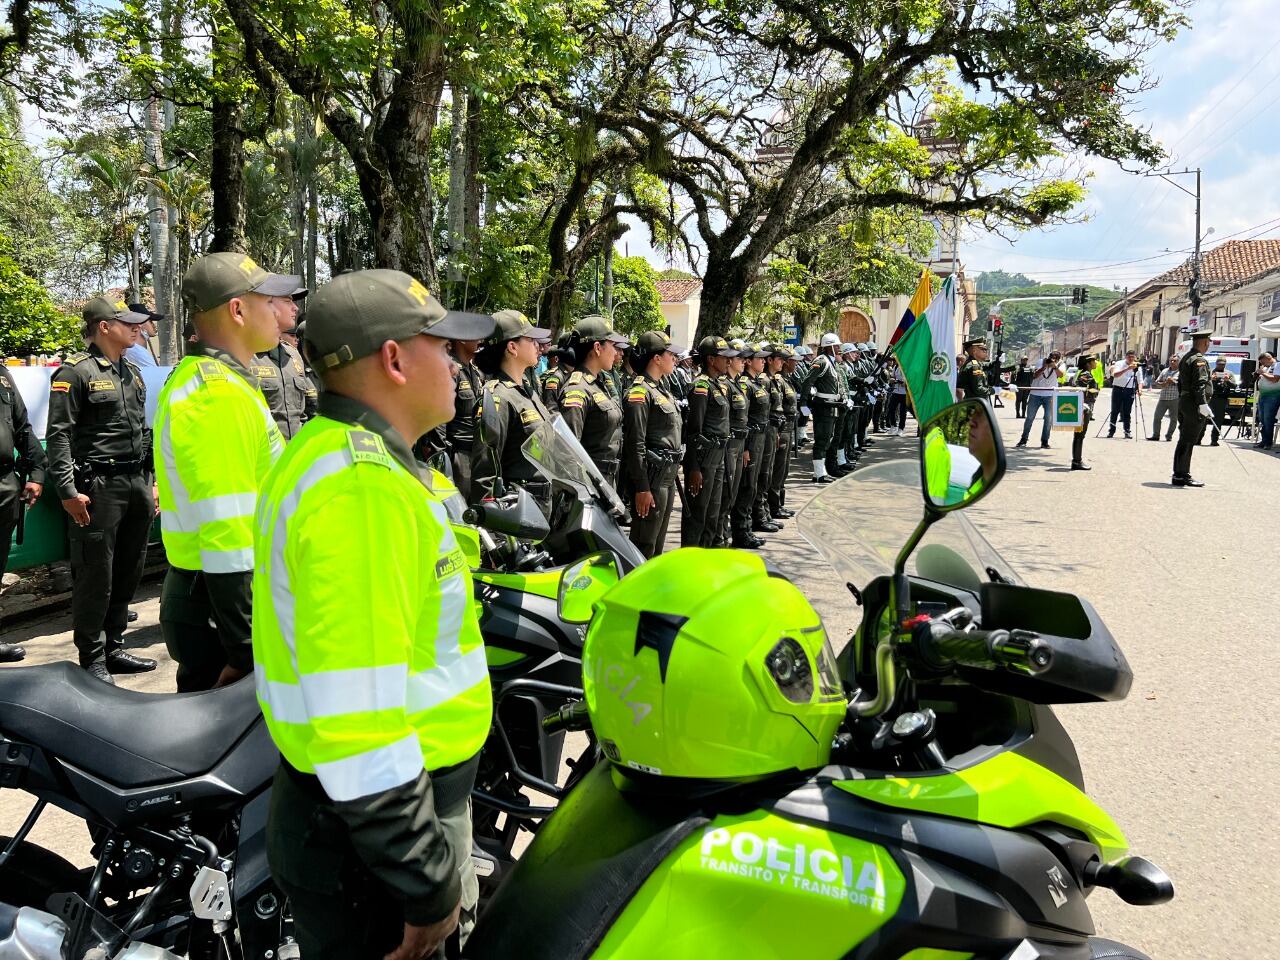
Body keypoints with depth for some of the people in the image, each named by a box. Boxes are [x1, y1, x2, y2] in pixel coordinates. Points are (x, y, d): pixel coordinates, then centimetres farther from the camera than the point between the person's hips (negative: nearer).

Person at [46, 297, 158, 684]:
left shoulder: (133, 373, 17)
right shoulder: (76, 372, -7)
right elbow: (58, 435, -12)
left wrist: (152, 482, 18)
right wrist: (68, 491, -18)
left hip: (136, 486, 8)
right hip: (98, 488, -8)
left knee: (128, 574, 12)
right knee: (95, 578, -3)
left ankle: (113, 648, 24)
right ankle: (91, 660, 7)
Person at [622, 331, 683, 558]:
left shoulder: (661, 389, 16)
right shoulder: (640, 391, -14)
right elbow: (635, 445, -19)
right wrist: (642, 488, -22)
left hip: (668, 475, 10)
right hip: (652, 477, -10)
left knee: (658, 541, 17)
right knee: (644, 544, -4)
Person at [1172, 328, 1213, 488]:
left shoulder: (1186, 358, 17)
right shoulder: (1199, 360, -13)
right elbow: (1199, 385, -21)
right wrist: (1203, 406, -23)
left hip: (1184, 403, 10)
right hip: (1194, 406, -10)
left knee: (1184, 441, 13)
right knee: (1188, 441, -6)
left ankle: (1179, 474, 17)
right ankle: (1182, 476, -3)